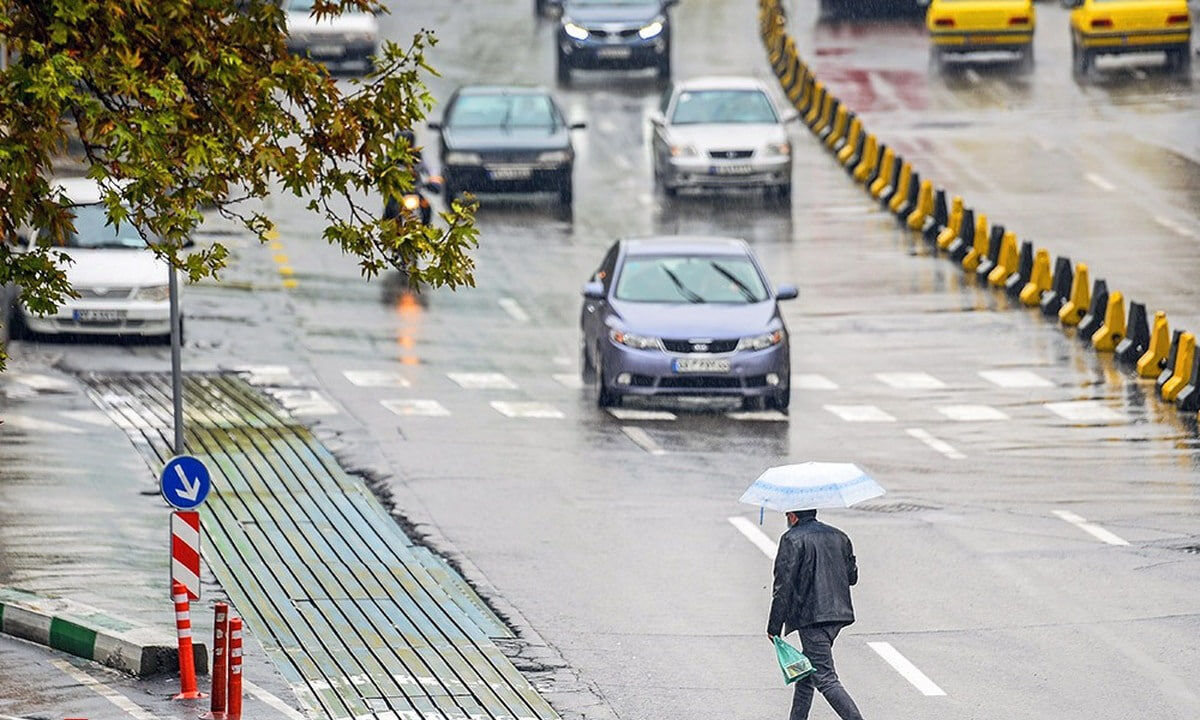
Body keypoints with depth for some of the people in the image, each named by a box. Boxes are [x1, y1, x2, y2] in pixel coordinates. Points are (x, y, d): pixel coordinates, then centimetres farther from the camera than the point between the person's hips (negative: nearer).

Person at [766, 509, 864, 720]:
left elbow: (783, 586, -12)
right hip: (838, 614, 8)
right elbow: (852, 576, 21)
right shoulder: (838, 537, 13)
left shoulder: (792, 540, -9)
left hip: (811, 617, -8)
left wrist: (774, 627, -8)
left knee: (824, 677, -10)